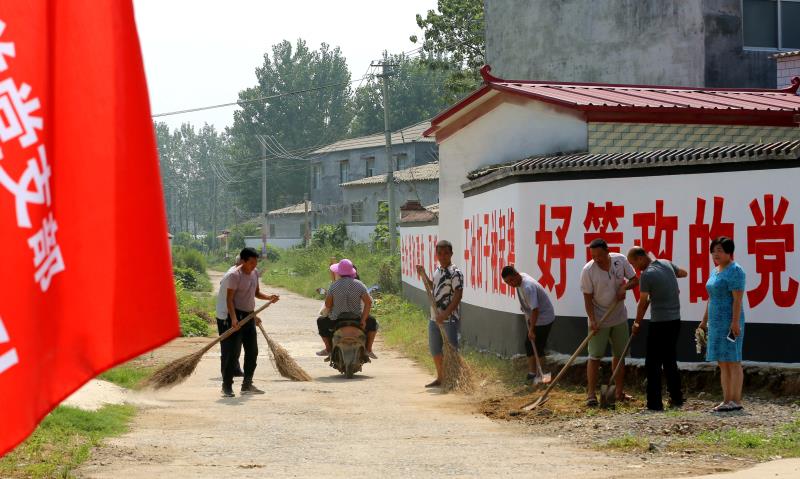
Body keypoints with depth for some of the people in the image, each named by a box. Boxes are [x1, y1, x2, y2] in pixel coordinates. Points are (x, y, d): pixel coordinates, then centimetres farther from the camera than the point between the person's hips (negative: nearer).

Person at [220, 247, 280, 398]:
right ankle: (227, 386, -3)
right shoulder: (235, 276, -15)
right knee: (233, 352, -8)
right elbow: (229, 298, -17)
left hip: (250, 316, 8)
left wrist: (269, 297, 1)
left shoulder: (255, 273, 9)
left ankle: (247, 385, 21)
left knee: (252, 351, 11)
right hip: (238, 316, -8)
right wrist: (233, 318, -28)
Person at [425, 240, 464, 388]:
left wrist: (445, 314, -25)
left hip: (450, 319, -8)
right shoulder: (437, 271, 12)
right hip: (435, 318, 8)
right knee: (435, 349, 16)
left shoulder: (455, 273, -13)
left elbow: (458, 295, -20)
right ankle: (440, 378, 29)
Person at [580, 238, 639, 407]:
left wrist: (624, 286, -17)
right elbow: (588, 298, -14)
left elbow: (634, 280, 4)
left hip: (619, 318, 4)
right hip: (599, 320, -4)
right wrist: (592, 320, -22)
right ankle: (591, 394, -4)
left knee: (619, 355, 11)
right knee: (595, 356, -6)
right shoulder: (588, 270, -17)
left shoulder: (621, 260, -7)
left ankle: (620, 392, 21)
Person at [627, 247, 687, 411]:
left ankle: (655, 403, -3)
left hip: (659, 323, -8)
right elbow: (683, 273, 25)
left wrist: (636, 323, 3)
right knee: (670, 360, 18)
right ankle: (676, 399, 22)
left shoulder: (646, 275, -15)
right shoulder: (666, 263, 7)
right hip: (675, 320, 8)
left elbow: (643, 303, -9)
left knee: (653, 364, -1)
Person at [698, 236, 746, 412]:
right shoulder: (715, 271, 17)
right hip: (716, 322, 9)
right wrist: (704, 320, 21)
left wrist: (735, 322, -23)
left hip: (730, 323, -9)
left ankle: (736, 401, -5)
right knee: (723, 363, 9)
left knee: (732, 361, -7)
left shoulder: (734, 271, -11)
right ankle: (727, 401, 11)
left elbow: (738, 299, -18)